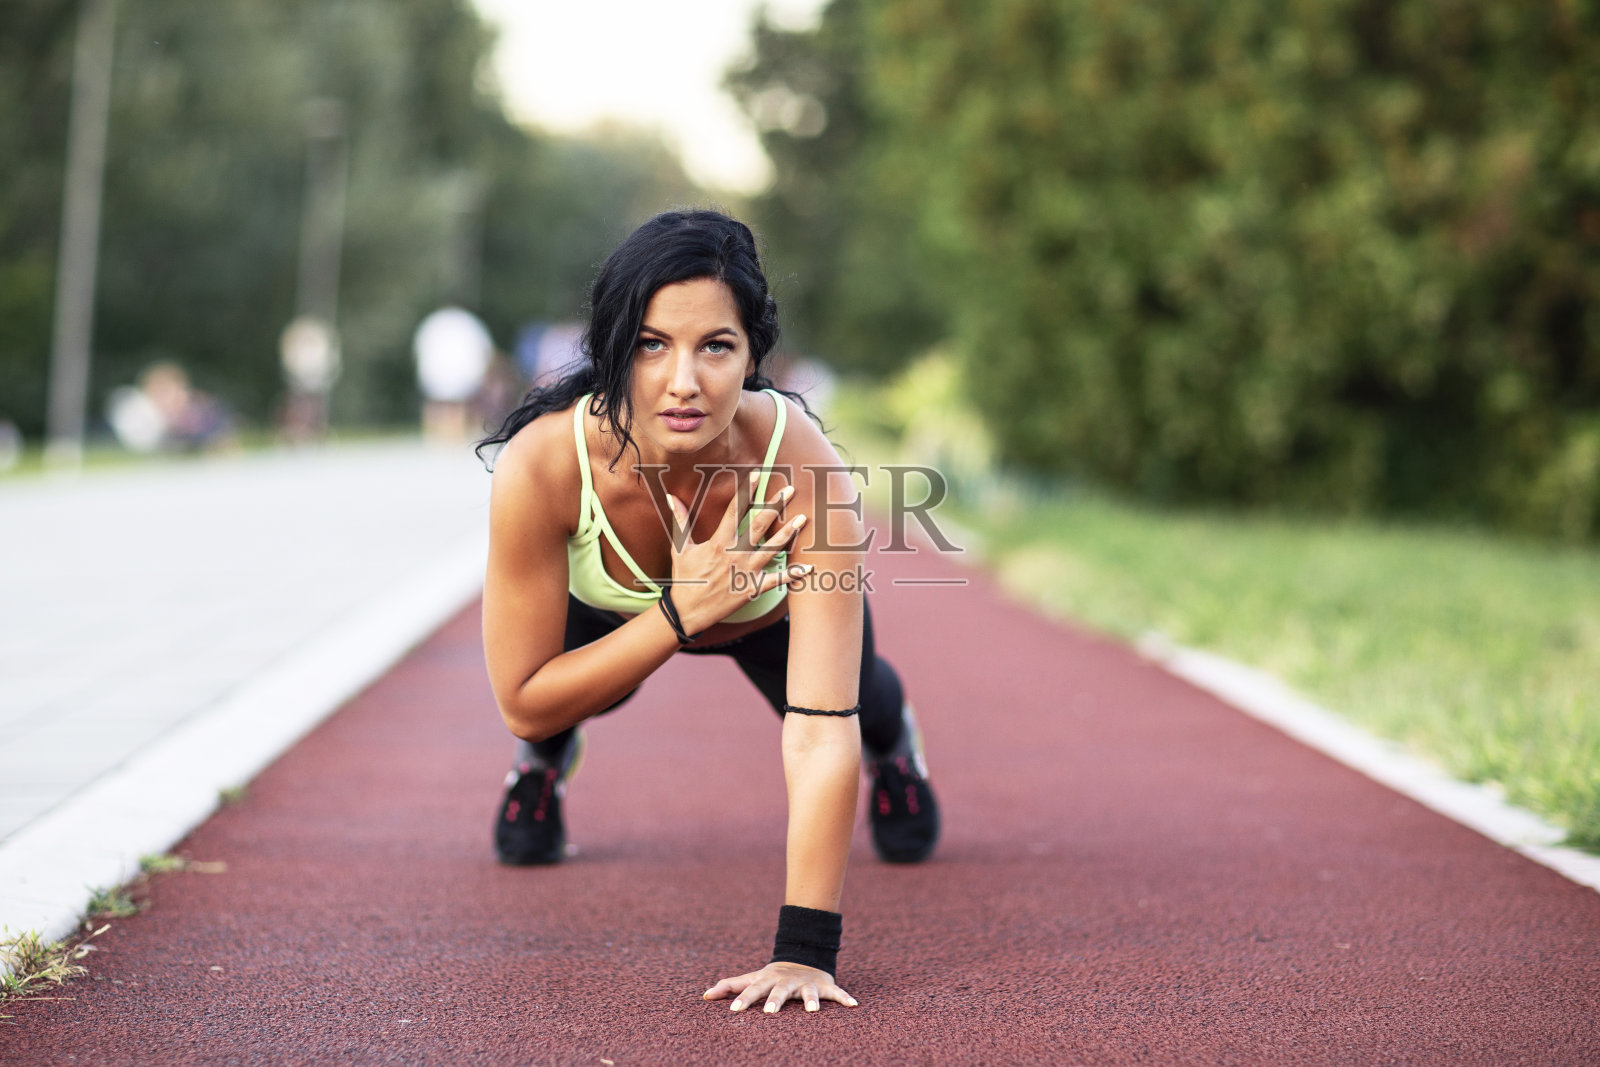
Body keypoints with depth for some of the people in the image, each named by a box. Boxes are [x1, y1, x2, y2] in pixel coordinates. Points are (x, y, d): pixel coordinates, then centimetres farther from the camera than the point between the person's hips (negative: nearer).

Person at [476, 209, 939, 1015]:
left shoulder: (804, 470, -45)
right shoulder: (539, 465, -43)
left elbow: (819, 729, -46)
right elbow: (521, 702, -33)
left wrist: (804, 950, -51)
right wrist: (682, 613, -45)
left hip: (771, 610, 0)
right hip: (608, 608, 0)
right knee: (544, 725, -15)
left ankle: (891, 743, 35)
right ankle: (547, 759, 25)